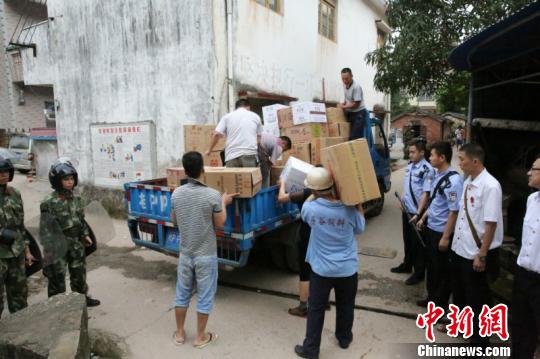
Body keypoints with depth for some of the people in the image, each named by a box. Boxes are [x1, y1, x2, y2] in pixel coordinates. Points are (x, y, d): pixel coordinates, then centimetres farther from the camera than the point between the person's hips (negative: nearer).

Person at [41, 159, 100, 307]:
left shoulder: (77, 199, 5)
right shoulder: (49, 202, -14)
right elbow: (46, 227, -14)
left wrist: (85, 235, 8)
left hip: (76, 244, 6)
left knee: (79, 272, 18)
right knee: (57, 277, 5)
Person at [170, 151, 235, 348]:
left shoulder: (176, 194, -6)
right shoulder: (213, 195, -19)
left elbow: (174, 221, 9)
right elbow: (220, 224, -8)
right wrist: (224, 203, 5)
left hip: (185, 253, 4)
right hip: (206, 255, -4)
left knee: (182, 294, 18)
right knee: (204, 297, 11)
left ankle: (179, 333, 32)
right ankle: (200, 337, 24)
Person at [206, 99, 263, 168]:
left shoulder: (227, 116, 13)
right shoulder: (255, 116, 15)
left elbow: (216, 134, 5)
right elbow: (259, 138, 19)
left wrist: (209, 150, 17)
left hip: (232, 155, 1)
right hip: (250, 154, 0)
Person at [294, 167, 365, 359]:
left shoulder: (310, 207, -16)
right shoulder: (349, 209, -13)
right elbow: (359, 229, 5)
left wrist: (315, 195, 16)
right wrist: (359, 205, 12)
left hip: (322, 269, -2)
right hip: (347, 268, 2)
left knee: (316, 309, 13)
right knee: (345, 306, 23)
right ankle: (344, 338, 43)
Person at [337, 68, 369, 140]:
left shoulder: (356, 87, -21)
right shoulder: (345, 85, 4)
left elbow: (356, 104, -19)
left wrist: (343, 106, -10)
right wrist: (342, 104, 2)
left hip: (359, 114, -8)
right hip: (350, 113, 8)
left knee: (355, 137, -12)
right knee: (349, 136, 6)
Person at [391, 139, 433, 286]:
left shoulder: (427, 170, -19)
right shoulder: (409, 166, 5)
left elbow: (426, 194, -21)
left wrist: (418, 213, -22)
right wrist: (402, 199, 10)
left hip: (416, 212, -7)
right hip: (406, 210, 7)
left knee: (418, 243, 5)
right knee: (407, 240, 20)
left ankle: (419, 273, 19)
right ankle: (407, 265, 37)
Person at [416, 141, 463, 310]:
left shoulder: (453, 180, -23)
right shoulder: (437, 175, 3)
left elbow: (454, 211, -23)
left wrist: (446, 237, -21)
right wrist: (423, 218, 19)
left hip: (442, 231, -8)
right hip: (431, 227, 8)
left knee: (442, 269, 9)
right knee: (431, 265, 20)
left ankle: (440, 304, 27)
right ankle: (432, 297, 38)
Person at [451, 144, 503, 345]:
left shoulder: (490, 186, -21)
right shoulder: (467, 182, 3)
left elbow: (491, 224, -22)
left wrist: (482, 255, -21)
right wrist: (455, 242, 12)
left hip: (475, 253, -7)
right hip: (459, 248, 7)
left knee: (476, 297, 11)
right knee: (459, 291, 24)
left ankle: (479, 337, 32)